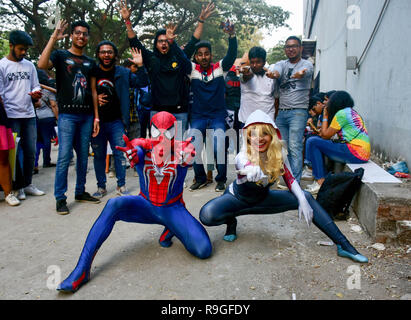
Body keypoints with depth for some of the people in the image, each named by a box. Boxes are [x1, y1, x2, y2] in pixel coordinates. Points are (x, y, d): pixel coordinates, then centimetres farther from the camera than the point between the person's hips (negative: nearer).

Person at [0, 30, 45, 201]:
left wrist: (36, 93, -6)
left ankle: (28, 184, 19)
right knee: (14, 153, 0)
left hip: (29, 115, 5)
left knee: (30, 152, 7)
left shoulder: (29, 65, 14)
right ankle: (18, 187, 12)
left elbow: (36, 86, 18)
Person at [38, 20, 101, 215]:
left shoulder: (90, 62, 17)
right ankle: (60, 198, 2)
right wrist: (54, 37, -17)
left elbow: (93, 91, 15)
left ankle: (80, 192, 21)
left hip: (86, 116, 5)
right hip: (67, 114, -4)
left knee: (83, 156, 9)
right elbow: (42, 65, -18)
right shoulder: (61, 56, 5)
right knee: (64, 157, -7)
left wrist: (96, 117, 8)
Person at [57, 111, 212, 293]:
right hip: (146, 205, 1)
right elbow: (138, 154, -34)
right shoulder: (144, 145, -9)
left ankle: (170, 230, 11)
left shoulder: (181, 148, -11)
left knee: (203, 251, -20)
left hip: (173, 209, -1)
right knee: (114, 205, -31)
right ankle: (81, 270, -26)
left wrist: (186, 158, -62)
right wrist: (132, 154, -59)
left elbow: (189, 156, -36)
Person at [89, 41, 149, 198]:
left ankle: (121, 186, 14)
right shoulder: (92, 72, 2)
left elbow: (142, 83, 4)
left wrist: (140, 66, -9)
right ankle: (101, 186, 21)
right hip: (97, 122, 0)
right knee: (99, 155, 8)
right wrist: (95, 99, -10)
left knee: (120, 154, 0)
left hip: (116, 122, 0)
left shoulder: (123, 73, 5)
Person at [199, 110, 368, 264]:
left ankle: (343, 245, -5)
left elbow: (290, 179, -6)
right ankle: (231, 221, 3)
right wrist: (257, 172, -81)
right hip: (237, 198, -3)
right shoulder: (242, 157, -32)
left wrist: (303, 202, -21)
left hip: (261, 199, 4)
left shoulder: (279, 153, -18)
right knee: (207, 215, -34)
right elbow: (249, 167, -56)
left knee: (306, 197, -13)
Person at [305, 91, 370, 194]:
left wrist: (325, 116, 5)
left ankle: (321, 182, -11)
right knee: (319, 142, 19)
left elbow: (325, 135, -4)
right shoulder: (351, 112, 20)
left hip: (355, 153, -10)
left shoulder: (341, 113, -8)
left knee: (312, 142, -12)